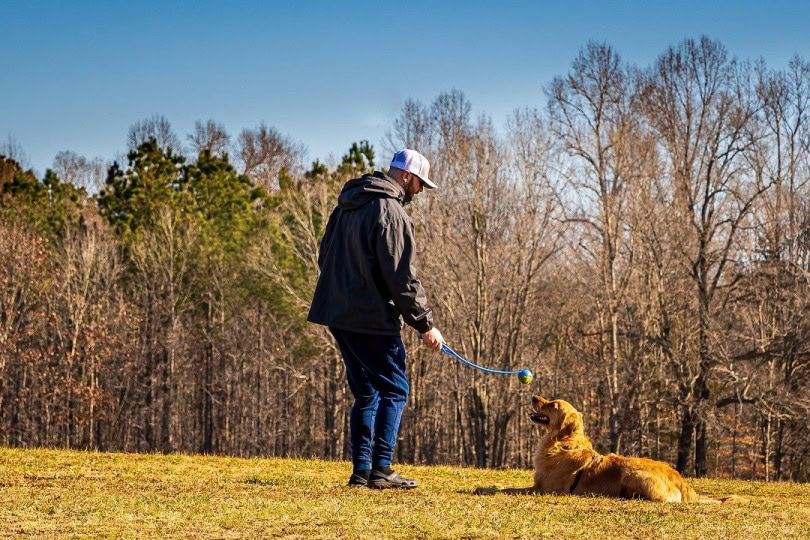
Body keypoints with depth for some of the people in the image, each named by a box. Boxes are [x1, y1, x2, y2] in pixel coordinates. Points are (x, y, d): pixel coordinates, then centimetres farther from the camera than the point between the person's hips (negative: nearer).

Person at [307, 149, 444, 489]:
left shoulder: (348, 205, 15)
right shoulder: (390, 212, -14)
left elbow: (326, 256, 23)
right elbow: (402, 278, -17)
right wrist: (425, 324, -12)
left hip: (338, 313, 9)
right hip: (371, 319, -9)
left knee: (366, 392, 14)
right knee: (394, 389, -1)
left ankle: (361, 470, 11)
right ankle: (380, 470, -7)